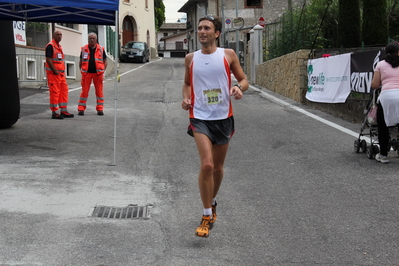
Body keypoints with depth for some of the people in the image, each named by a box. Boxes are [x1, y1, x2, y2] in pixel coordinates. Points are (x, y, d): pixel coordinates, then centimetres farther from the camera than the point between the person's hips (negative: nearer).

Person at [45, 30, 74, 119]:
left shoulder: (59, 46, 18)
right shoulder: (50, 45, -9)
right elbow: (48, 60, -17)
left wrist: (63, 71, 13)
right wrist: (55, 71, -18)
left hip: (61, 73, 9)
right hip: (53, 73, -9)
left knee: (64, 90, 8)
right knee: (54, 92, -7)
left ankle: (63, 111, 13)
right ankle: (54, 113, -4)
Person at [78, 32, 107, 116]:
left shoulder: (101, 49, 5)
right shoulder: (84, 49, 7)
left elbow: (105, 61, 9)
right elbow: (81, 62, 14)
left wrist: (102, 71, -1)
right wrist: (82, 71, 4)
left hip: (98, 73, 0)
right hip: (87, 73, 0)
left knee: (99, 91, 2)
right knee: (84, 91, -3)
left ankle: (100, 109, 9)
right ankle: (81, 109, 2)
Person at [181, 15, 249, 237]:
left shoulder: (228, 55, 1)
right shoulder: (191, 58, 5)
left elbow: (244, 80, 7)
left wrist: (239, 88, -16)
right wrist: (186, 98, 0)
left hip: (223, 117, 1)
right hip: (200, 117, -1)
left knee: (218, 167, 14)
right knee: (207, 165, -17)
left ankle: (212, 201, 42)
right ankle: (207, 216, -5)